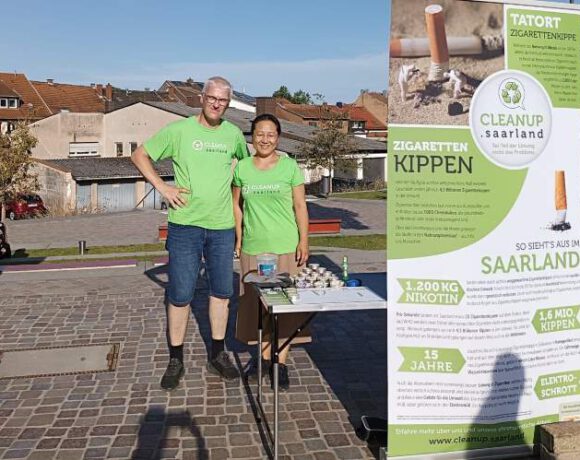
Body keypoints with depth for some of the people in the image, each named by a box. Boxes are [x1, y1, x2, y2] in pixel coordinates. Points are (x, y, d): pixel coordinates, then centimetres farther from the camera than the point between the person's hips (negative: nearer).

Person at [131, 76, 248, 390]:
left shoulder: (233, 134, 6)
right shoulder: (178, 130, -4)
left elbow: (247, 161, 26)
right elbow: (140, 155, 2)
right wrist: (162, 187, -8)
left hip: (222, 226, 4)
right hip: (185, 225, -3)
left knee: (221, 291, 11)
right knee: (180, 295, 0)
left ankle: (217, 355, 27)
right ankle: (175, 361, 16)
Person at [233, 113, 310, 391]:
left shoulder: (290, 166, 0)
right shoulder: (242, 168, 5)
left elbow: (300, 206, 1)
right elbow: (237, 205, 12)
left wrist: (304, 240, -4)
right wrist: (238, 237, 8)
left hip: (286, 246, -2)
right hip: (253, 247, 2)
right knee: (257, 302, 9)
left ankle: (281, 362, 14)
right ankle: (265, 356, 24)